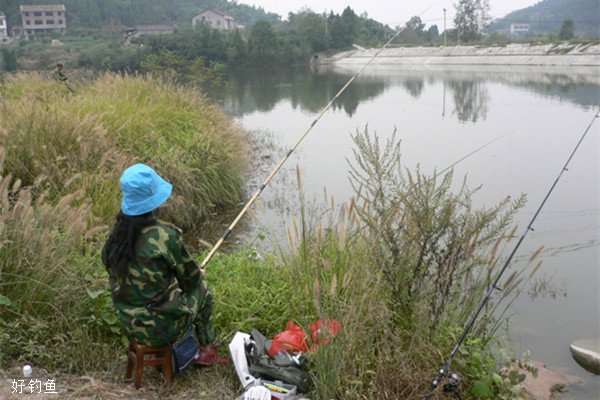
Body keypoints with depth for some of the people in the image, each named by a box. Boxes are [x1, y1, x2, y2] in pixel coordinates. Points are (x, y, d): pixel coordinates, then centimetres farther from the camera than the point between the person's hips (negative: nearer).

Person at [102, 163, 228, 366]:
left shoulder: (117, 233, -7)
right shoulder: (165, 235, -25)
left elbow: (115, 276, 9)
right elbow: (190, 280, -11)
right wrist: (199, 274, 14)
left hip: (129, 326, 5)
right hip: (162, 328, -5)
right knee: (202, 288, 19)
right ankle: (205, 349, 37)